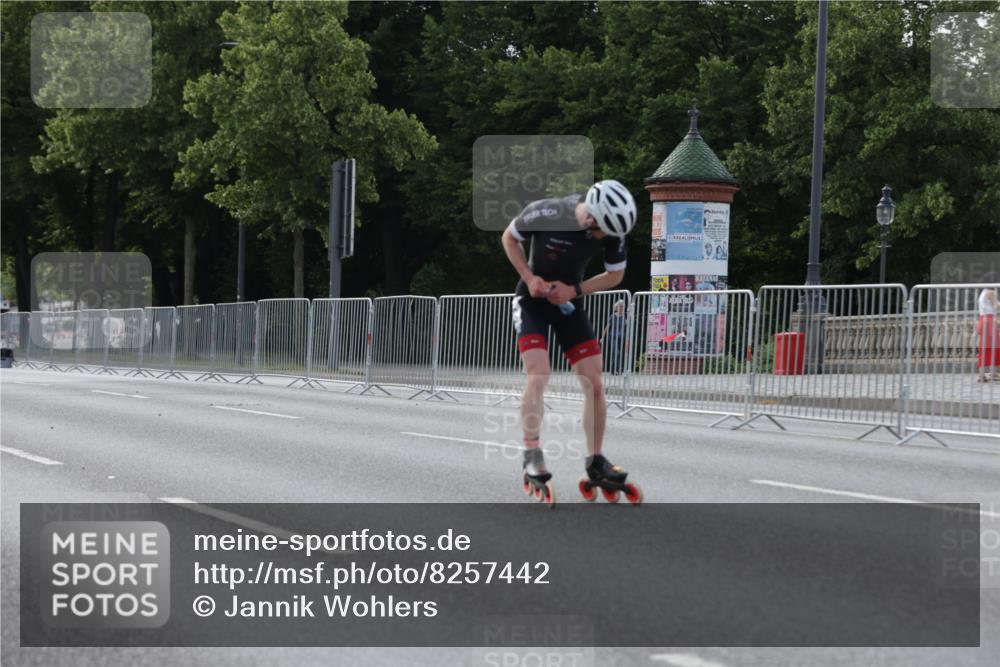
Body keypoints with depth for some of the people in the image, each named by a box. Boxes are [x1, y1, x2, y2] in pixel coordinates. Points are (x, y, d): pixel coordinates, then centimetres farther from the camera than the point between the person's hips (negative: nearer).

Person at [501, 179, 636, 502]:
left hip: (569, 302, 4)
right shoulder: (546, 213, -26)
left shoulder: (612, 230, -17)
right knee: (538, 375, -22)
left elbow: (615, 275, -1)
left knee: (594, 384, -3)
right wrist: (529, 278, -18)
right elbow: (509, 237, -7)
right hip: (533, 298, -4)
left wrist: (574, 290, -15)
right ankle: (532, 459, -19)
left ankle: (595, 460, 8)